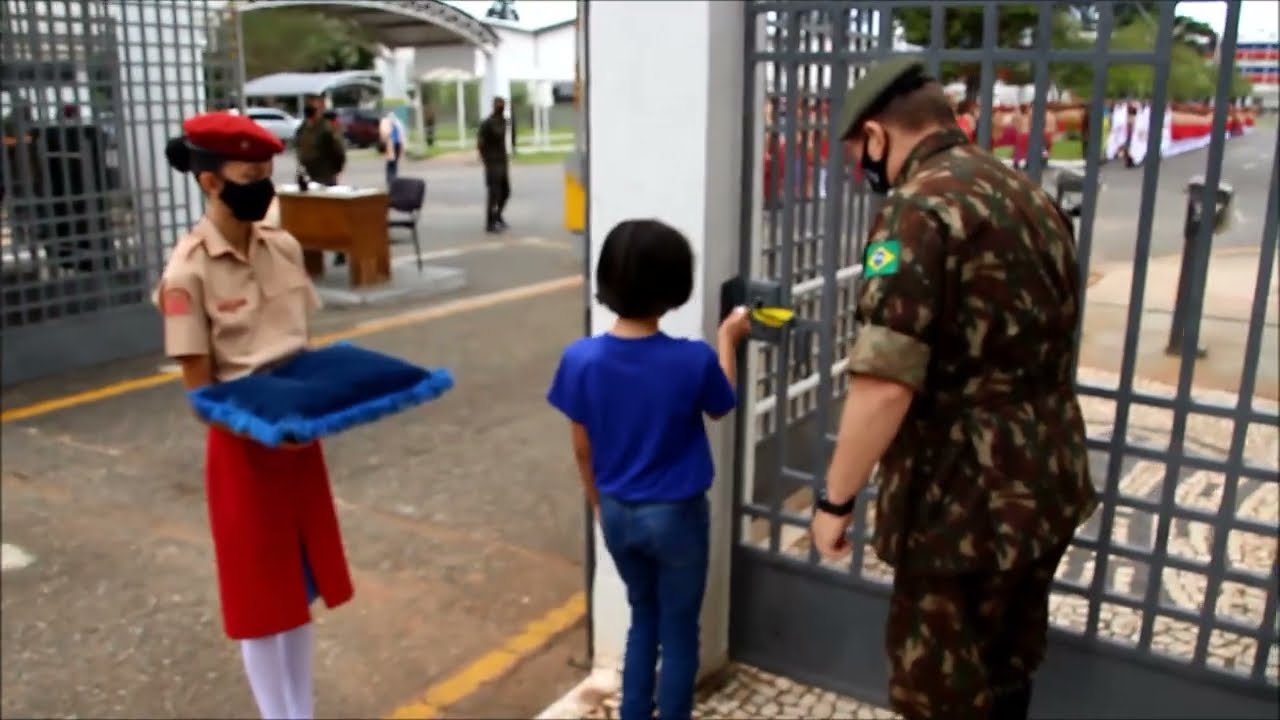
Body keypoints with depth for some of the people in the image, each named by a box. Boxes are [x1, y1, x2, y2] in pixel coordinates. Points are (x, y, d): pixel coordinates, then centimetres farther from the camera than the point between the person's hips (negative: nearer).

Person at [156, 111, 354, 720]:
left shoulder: (284, 247, 2)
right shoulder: (188, 273, -16)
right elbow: (200, 388, -14)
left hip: (301, 433, 6)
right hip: (244, 444, -6)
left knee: (299, 587, 17)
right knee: (260, 597, 8)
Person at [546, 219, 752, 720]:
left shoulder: (581, 359, -15)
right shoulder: (694, 360, -21)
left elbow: (582, 449, -3)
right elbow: (719, 408, 2)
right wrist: (727, 339, 14)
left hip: (618, 513, 4)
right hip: (676, 514, -3)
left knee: (643, 616, 24)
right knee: (679, 630, 15)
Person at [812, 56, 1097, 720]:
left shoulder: (916, 209, -18)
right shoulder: (1032, 198, 11)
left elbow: (885, 384, -26)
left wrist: (835, 499, -16)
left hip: (966, 502, -8)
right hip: (1050, 487, 9)